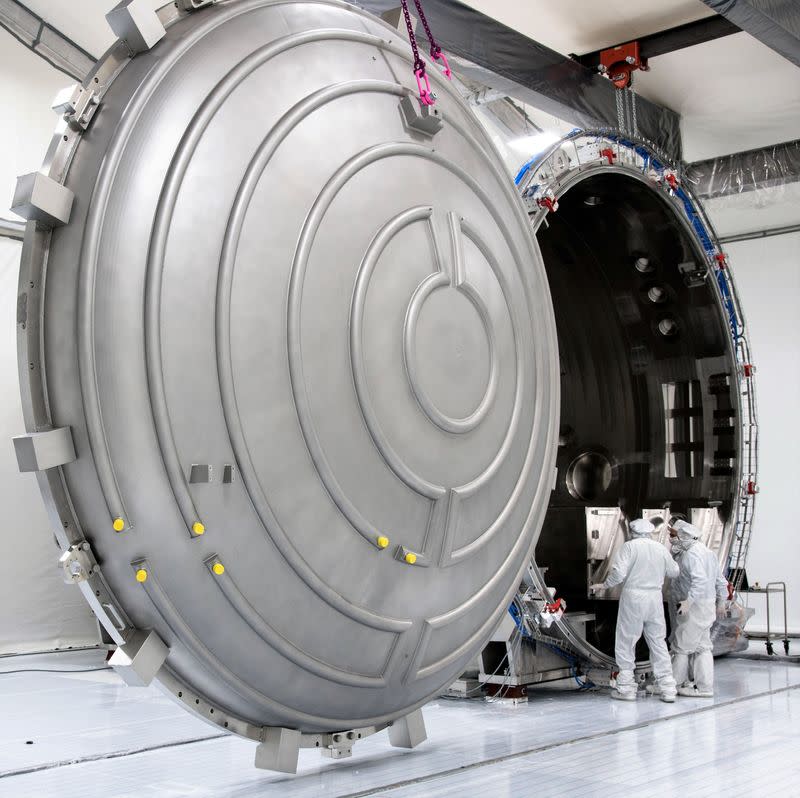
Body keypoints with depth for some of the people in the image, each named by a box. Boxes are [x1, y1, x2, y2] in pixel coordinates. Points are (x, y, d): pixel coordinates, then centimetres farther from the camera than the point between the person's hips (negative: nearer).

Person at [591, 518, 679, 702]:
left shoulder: (629, 546, -7)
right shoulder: (661, 549, 7)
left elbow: (618, 572, -16)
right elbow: (673, 572, 18)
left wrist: (604, 585, 0)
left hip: (633, 597, -4)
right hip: (655, 597, 4)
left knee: (626, 641, 6)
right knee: (658, 642, 12)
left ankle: (626, 687, 10)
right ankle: (667, 688, 12)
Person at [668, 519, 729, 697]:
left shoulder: (692, 555, -17)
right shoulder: (707, 552, 15)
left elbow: (700, 580, -31)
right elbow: (720, 581, 19)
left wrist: (688, 601, -36)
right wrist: (721, 601, 27)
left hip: (695, 608, -10)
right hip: (707, 607, 10)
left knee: (682, 646, 0)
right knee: (702, 647, 11)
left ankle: (673, 683, 8)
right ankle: (704, 686, 12)